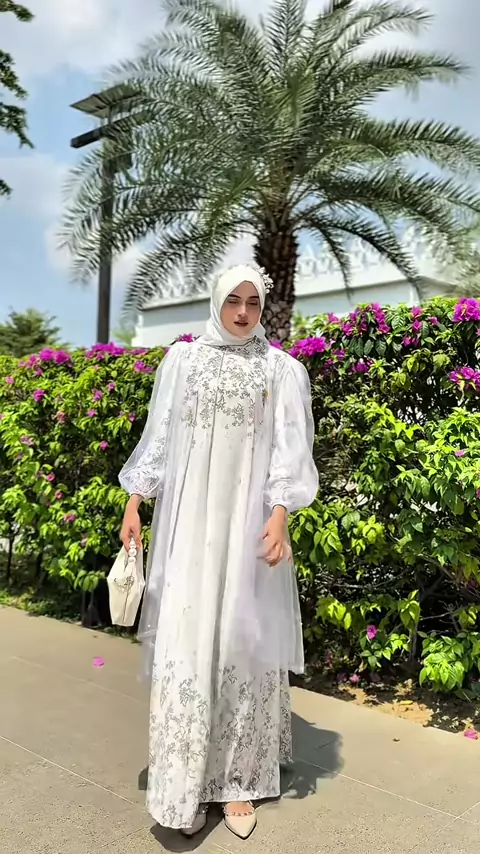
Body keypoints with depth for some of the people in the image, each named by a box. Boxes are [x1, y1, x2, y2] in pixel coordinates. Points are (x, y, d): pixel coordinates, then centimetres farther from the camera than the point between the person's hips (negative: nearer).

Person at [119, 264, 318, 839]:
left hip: (247, 519, -1)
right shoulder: (182, 360, 8)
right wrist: (134, 502, 4)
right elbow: (158, 436, 9)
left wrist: (279, 514, -12)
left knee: (243, 638, 3)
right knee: (185, 639, 0)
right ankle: (185, 782, 12)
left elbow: (290, 447, 0)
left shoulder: (282, 370, 5)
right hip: (188, 518, 1)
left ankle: (237, 779, 16)